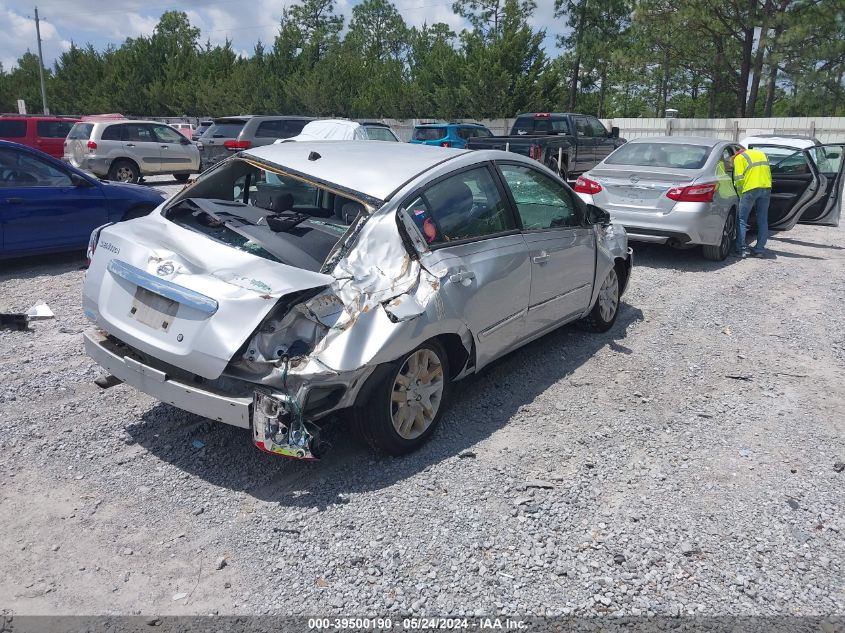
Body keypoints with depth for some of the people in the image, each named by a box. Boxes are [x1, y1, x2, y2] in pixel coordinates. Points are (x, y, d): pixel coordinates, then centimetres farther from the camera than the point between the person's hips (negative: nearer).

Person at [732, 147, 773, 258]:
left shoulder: (739, 158, 5)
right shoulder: (761, 154, 25)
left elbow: (738, 179, -3)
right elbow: (768, 174, 25)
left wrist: (740, 195, 6)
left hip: (751, 189, -6)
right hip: (766, 188, 6)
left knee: (742, 220, 3)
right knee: (763, 220, 11)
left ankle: (741, 249, -1)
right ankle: (760, 249, 13)